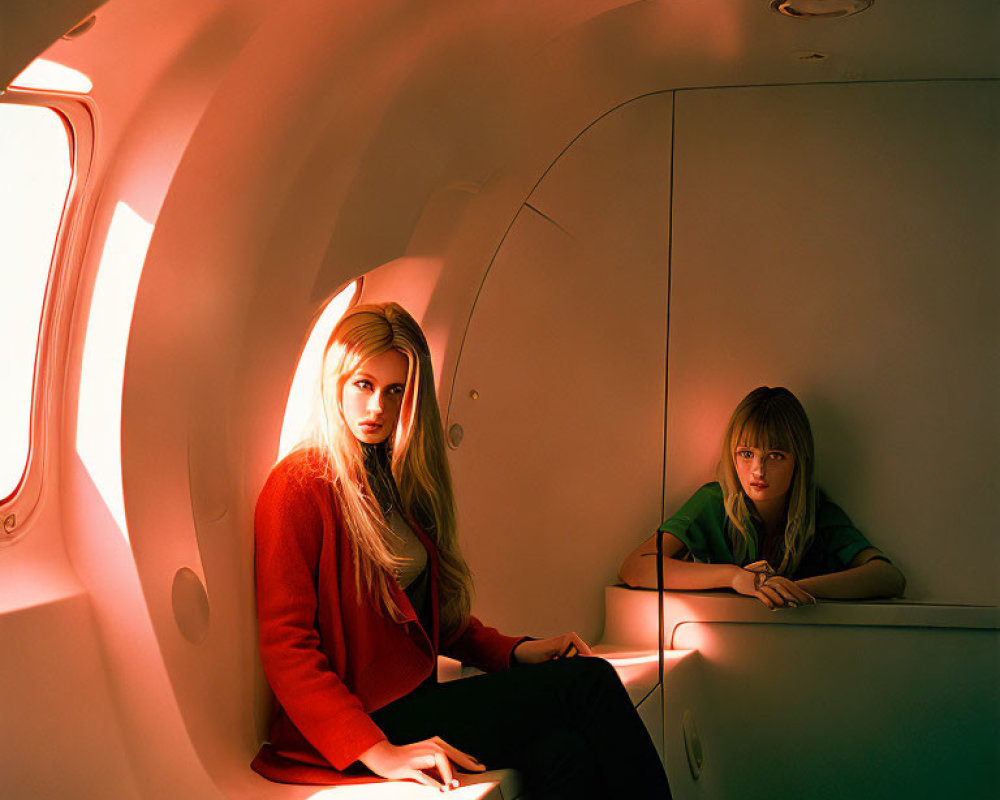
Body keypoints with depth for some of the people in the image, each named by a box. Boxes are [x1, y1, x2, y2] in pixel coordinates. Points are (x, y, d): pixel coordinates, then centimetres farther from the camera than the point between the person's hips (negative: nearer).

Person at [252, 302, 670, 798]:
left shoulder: (398, 483, 18)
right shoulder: (299, 485, -7)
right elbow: (285, 648, -14)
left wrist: (515, 652, 6)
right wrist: (379, 752, -24)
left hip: (417, 700, 7)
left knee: (561, 751, -24)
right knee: (585, 681, -18)